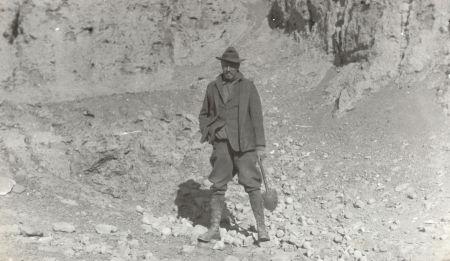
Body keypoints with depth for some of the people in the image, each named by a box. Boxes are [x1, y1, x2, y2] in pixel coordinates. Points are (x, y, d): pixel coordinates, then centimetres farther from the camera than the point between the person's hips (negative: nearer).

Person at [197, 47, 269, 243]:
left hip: (243, 144, -3)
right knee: (217, 186, 3)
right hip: (221, 143, 3)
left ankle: (261, 228, 3)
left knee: (252, 184, -7)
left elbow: (257, 117, -1)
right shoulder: (212, 87, 10)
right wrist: (206, 132, 4)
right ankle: (214, 229, 11)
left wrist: (261, 145, -5)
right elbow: (204, 114, 21)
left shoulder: (248, 87, 2)